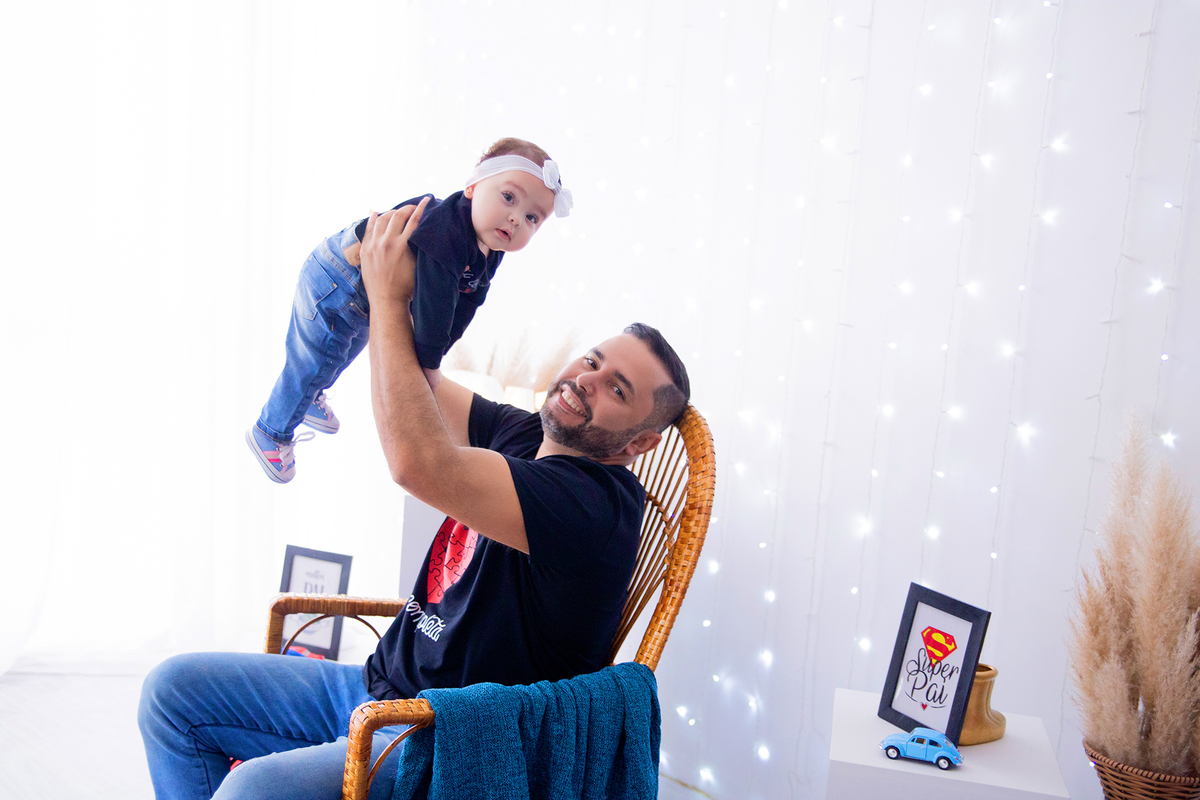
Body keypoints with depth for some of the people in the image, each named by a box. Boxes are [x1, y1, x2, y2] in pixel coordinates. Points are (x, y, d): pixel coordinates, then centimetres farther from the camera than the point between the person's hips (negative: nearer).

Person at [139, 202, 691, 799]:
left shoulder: (596, 504, -22)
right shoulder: (522, 436, 6)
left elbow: (419, 464, -32)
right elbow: (410, 382, 15)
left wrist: (388, 296, -21)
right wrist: (391, 267, 0)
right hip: (378, 685, 9)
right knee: (175, 688, 9)